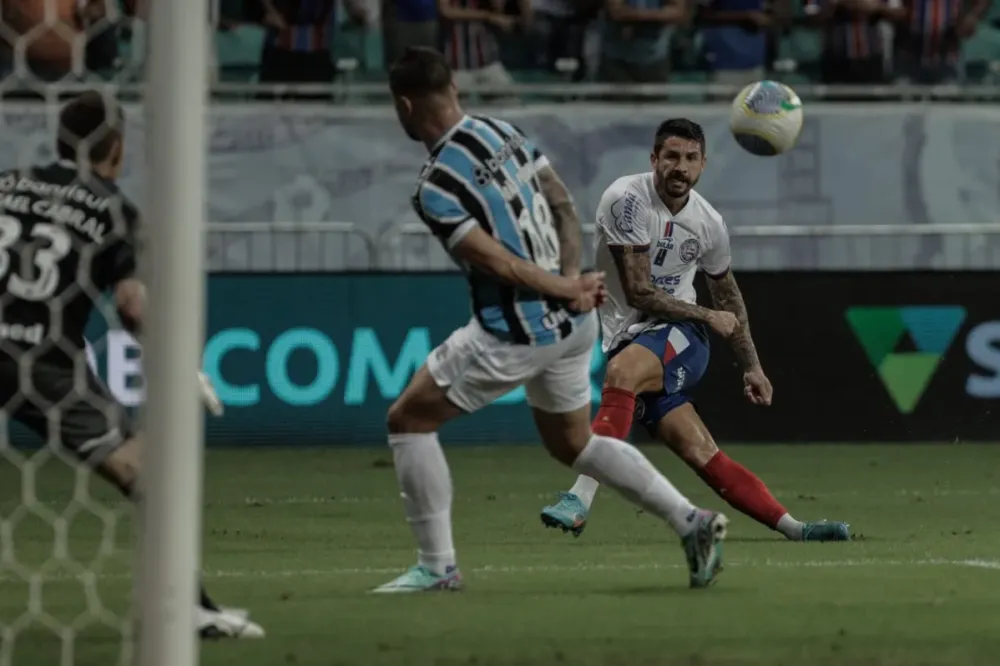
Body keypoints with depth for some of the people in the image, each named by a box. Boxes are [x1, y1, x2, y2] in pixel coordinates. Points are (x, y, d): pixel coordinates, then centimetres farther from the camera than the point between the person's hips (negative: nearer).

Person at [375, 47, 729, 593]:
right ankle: (692, 523, 18)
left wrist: (568, 288, -8)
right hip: (571, 323, 8)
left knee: (408, 419, 6)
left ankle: (437, 565, 8)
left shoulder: (435, 188, -18)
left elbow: (497, 262, -19)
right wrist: (571, 277, -4)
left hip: (517, 333, -8)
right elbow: (564, 206, 7)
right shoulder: (500, 130, 5)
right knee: (572, 443, 25)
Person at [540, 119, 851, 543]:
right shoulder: (628, 200, -12)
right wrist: (709, 317, -6)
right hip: (627, 335, -2)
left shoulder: (709, 224, 3)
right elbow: (639, 293, -14)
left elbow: (727, 295, 21)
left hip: (680, 337, 2)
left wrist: (752, 366, 23)